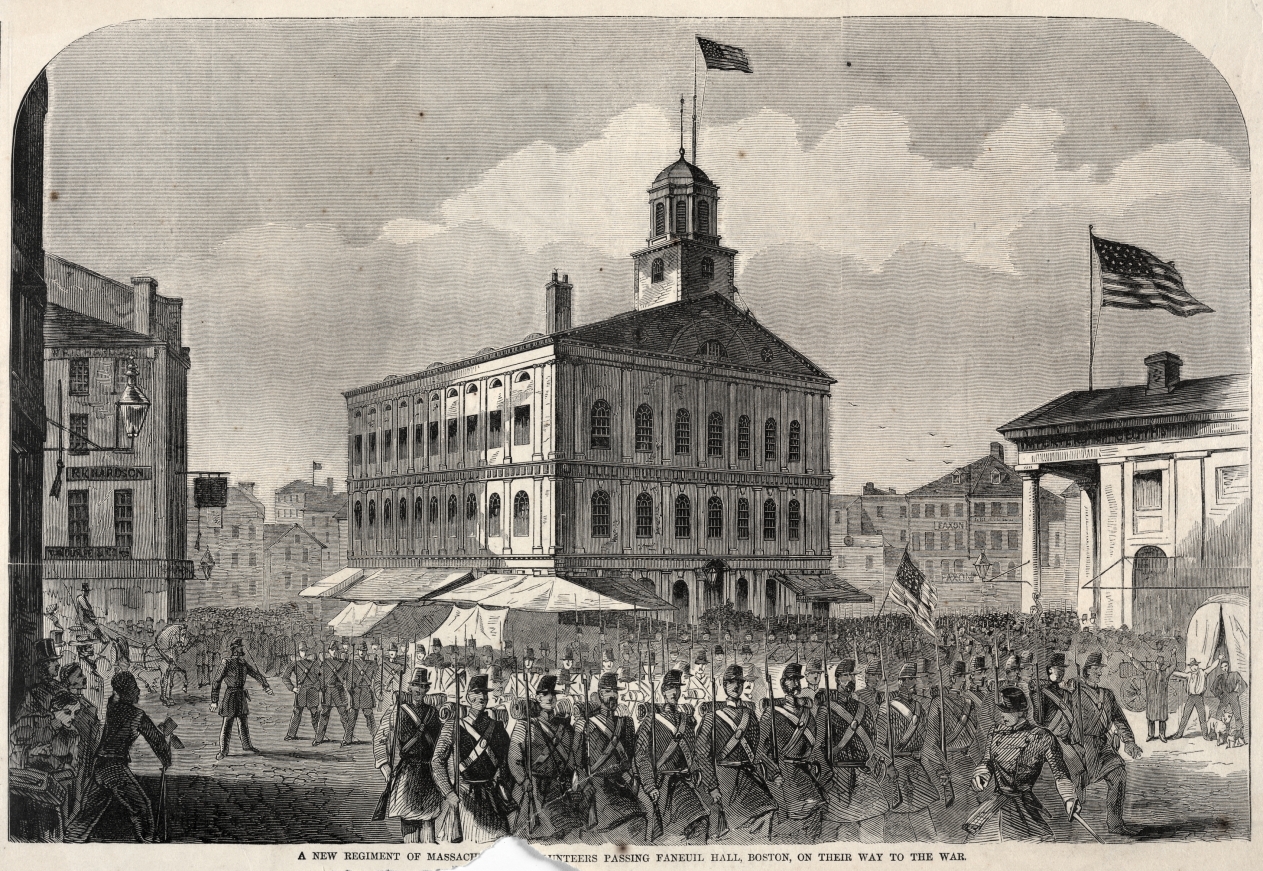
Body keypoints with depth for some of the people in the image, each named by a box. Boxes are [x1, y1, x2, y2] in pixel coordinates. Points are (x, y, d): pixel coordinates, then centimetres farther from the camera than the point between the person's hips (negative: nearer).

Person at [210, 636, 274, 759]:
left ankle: (247, 746, 28)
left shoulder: (244, 664, 7)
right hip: (230, 695, -7)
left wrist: (266, 686, -1)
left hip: (242, 696, 7)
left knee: (244, 722, 15)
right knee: (227, 724, -3)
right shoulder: (227, 664, -12)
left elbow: (256, 674, 13)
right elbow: (216, 682, -10)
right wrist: (214, 701, -12)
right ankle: (223, 750, 5)